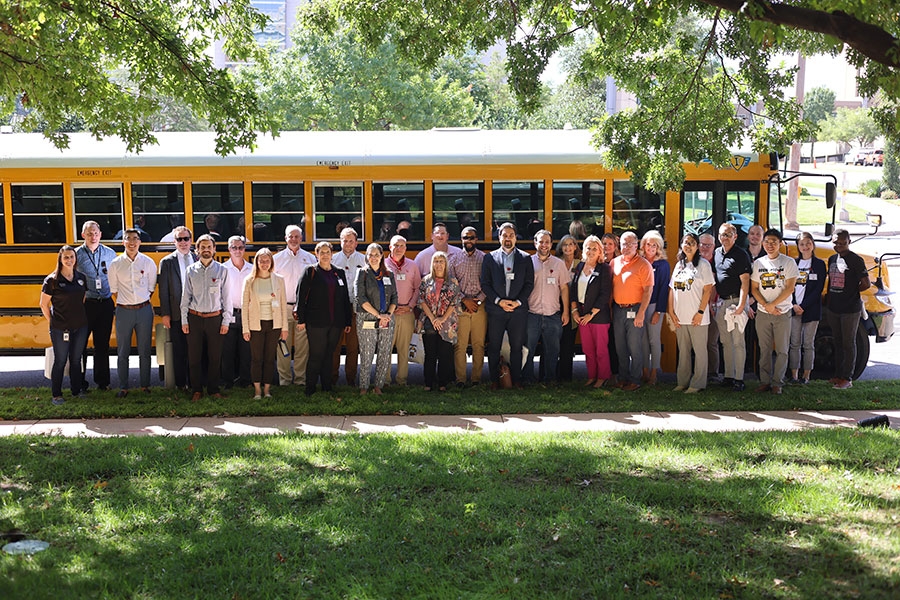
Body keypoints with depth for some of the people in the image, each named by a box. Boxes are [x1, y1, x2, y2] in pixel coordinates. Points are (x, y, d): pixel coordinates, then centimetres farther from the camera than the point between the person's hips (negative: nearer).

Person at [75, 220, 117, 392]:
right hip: (84, 305, -2)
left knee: (102, 344, 9)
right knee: (80, 344, 2)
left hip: (105, 305, 2)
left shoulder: (110, 253, 6)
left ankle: (102, 381, 19)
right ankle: (80, 382, 13)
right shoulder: (77, 254, -1)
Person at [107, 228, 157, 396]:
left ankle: (145, 385, 17)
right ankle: (123, 387, 13)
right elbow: (114, 289, 9)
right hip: (123, 311, 0)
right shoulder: (115, 264, 0)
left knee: (144, 350, 7)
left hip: (144, 310, 0)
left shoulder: (148, 262, 0)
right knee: (123, 352, 5)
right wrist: (124, 303, 7)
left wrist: (143, 302, 7)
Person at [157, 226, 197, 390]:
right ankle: (180, 383, 14)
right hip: (177, 313, -2)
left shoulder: (198, 259, 8)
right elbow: (163, 290, 0)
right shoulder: (167, 262, 2)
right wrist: (165, 314, -6)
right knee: (179, 351, 5)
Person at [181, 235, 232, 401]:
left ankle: (213, 389, 18)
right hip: (195, 318, 1)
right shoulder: (191, 270, 4)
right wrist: (184, 320, 2)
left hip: (215, 318, -1)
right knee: (194, 356, 5)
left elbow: (227, 297, 2)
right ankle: (197, 390, 17)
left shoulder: (221, 270, 1)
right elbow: (186, 296, 6)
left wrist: (226, 321, -1)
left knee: (215, 356, 5)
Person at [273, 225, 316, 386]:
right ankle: (284, 380, 9)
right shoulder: (277, 259, 7)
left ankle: (301, 379, 10)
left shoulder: (310, 258, 8)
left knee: (303, 345, 1)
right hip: (283, 307, 0)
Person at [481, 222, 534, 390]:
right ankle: (494, 380, 13)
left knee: (517, 347, 5)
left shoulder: (525, 258, 8)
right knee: (494, 347, 4)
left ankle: (516, 379, 14)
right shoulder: (490, 258, 6)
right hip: (496, 310, 0)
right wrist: (499, 301, -9)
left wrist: (518, 302, -9)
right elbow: (485, 284, 2)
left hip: (518, 310, 0)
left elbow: (529, 284, 4)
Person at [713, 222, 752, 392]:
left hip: (735, 301, -7)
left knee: (738, 341, -4)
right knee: (725, 341, 12)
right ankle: (728, 376, 19)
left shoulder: (741, 255, -9)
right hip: (721, 302, 7)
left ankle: (739, 379, -1)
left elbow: (745, 281, -14)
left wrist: (741, 304, -20)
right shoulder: (717, 253, 12)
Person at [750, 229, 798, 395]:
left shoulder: (789, 262, -2)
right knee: (764, 349, 5)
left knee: (782, 350, 0)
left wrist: (773, 304, -14)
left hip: (782, 312, -2)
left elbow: (789, 288, -8)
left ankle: (777, 382, 7)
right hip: (762, 313, 3)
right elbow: (754, 288, 6)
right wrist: (765, 305, -8)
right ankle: (765, 381, 12)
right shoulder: (758, 263, 7)